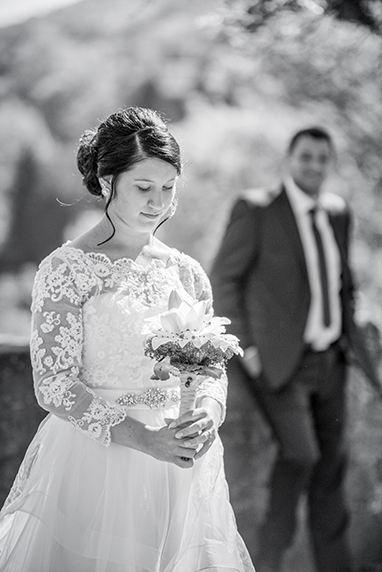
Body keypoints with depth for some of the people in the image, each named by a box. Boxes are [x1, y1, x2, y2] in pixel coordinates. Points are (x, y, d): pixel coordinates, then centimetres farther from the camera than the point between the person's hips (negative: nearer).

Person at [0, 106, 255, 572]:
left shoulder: (186, 272, 7)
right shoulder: (66, 269, -9)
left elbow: (212, 368, 11)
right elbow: (54, 385, -13)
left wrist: (207, 413, -13)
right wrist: (142, 438, -21)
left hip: (178, 467, 5)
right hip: (94, 459, -4)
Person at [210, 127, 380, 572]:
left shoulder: (336, 213, 11)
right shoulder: (256, 209, -7)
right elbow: (222, 279, -5)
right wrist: (246, 347, -10)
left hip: (330, 362, 6)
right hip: (279, 361, -6)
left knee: (330, 465, 7)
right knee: (299, 453, -21)